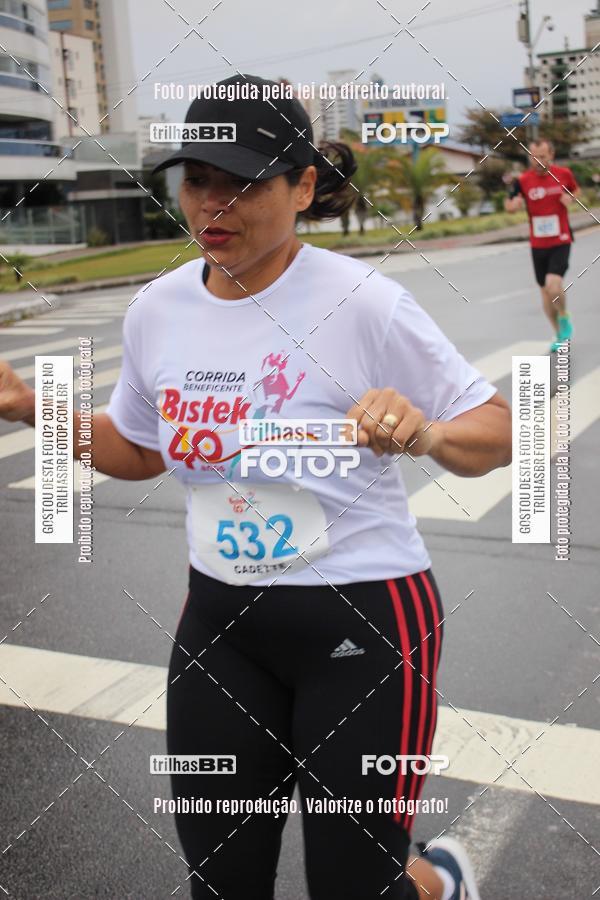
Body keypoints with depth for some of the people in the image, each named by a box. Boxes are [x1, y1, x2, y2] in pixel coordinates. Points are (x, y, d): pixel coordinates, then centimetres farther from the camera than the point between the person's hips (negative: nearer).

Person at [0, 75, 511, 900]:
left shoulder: (361, 301, -17)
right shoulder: (156, 310, -1)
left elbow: (498, 432, -11)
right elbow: (139, 450, 15)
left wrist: (424, 434, -32)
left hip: (362, 623, -5)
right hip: (220, 620, 5)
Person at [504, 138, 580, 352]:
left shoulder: (564, 174, -5)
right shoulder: (523, 180, -6)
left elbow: (576, 190, 15)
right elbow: (508, 205, 5)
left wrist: (571, 198, -8)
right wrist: (513, 204, -18)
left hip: (560, 241, -2)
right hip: (538, 244, 2)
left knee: (553, 285, -22)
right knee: (545, 290, 10)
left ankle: (564, 318, 8)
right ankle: (560, 334, 29)